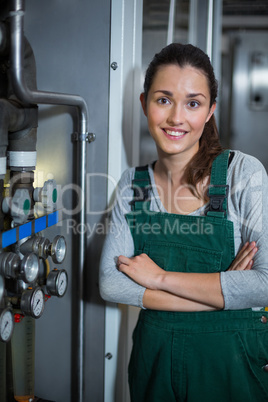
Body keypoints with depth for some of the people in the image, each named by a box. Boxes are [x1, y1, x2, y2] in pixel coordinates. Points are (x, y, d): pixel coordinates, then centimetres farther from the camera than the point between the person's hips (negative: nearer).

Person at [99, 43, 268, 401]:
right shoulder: (132, 183, -2)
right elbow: (110, 283, -9)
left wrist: (161, 278, -17)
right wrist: (221, 294, -18)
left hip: (232, 358, -3)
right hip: (154, 354, 3)